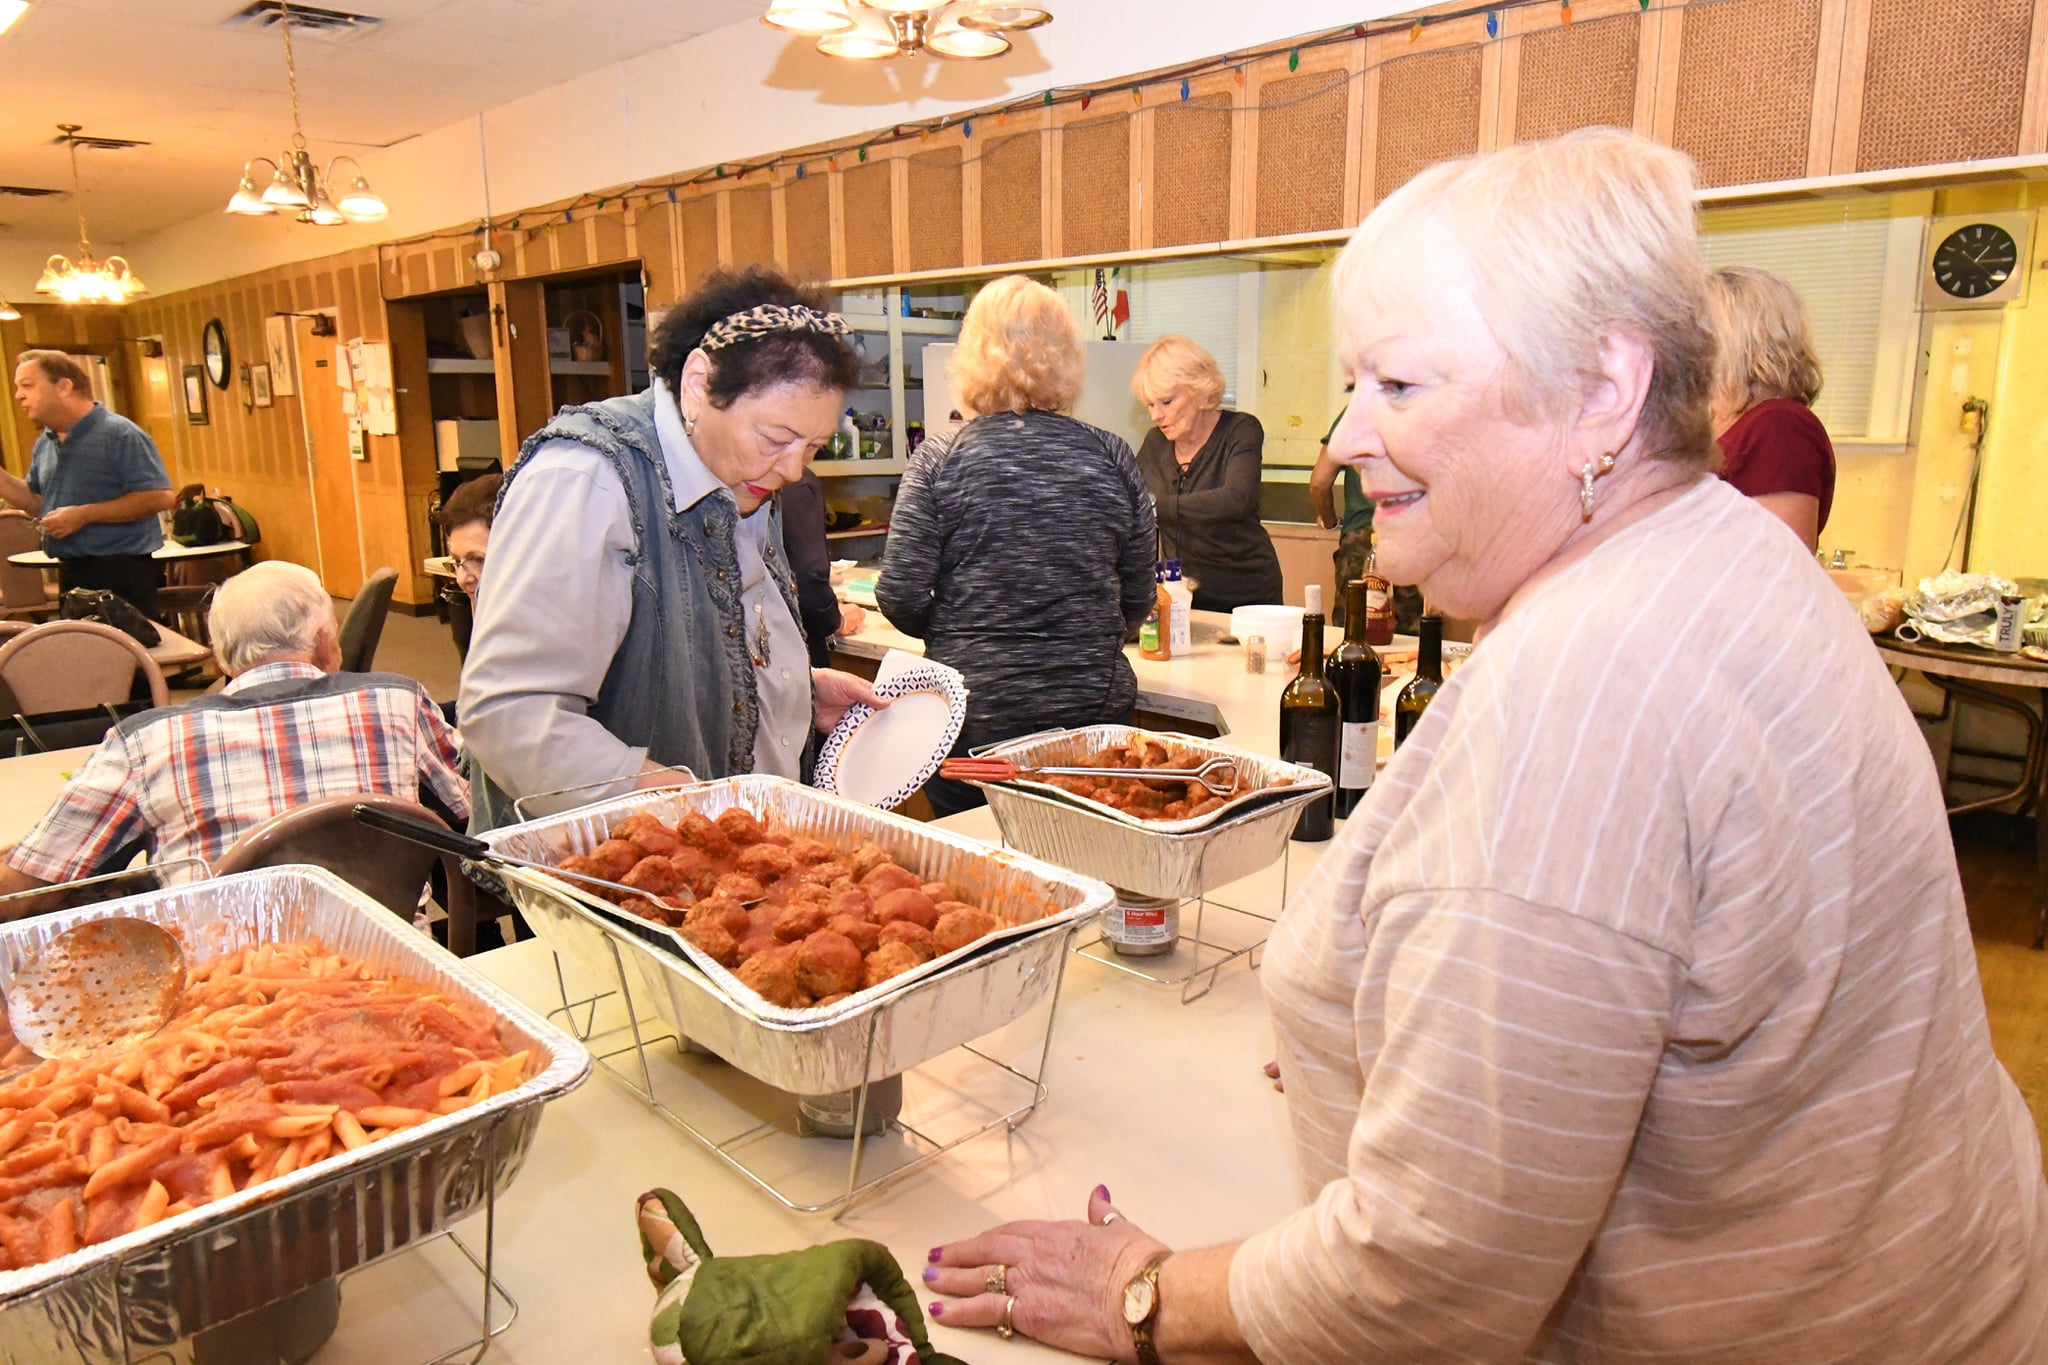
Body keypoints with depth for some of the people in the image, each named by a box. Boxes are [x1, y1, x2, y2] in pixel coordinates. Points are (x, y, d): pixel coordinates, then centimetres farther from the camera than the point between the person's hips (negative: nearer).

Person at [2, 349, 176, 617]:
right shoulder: (44, 444, 13)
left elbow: (161, 497, -21)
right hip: (70, 572, 9)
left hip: (120, 571, -8)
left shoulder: (120, 435, -13)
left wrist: (84, 515, -21)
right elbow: (38, 501, 24)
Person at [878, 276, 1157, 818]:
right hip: (1092, 714, 2)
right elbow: (1138, 601, 4)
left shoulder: (939, 460, -7)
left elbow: (901, 598, -9)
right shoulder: (1112, 458, -1)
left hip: (970, 717, -1)